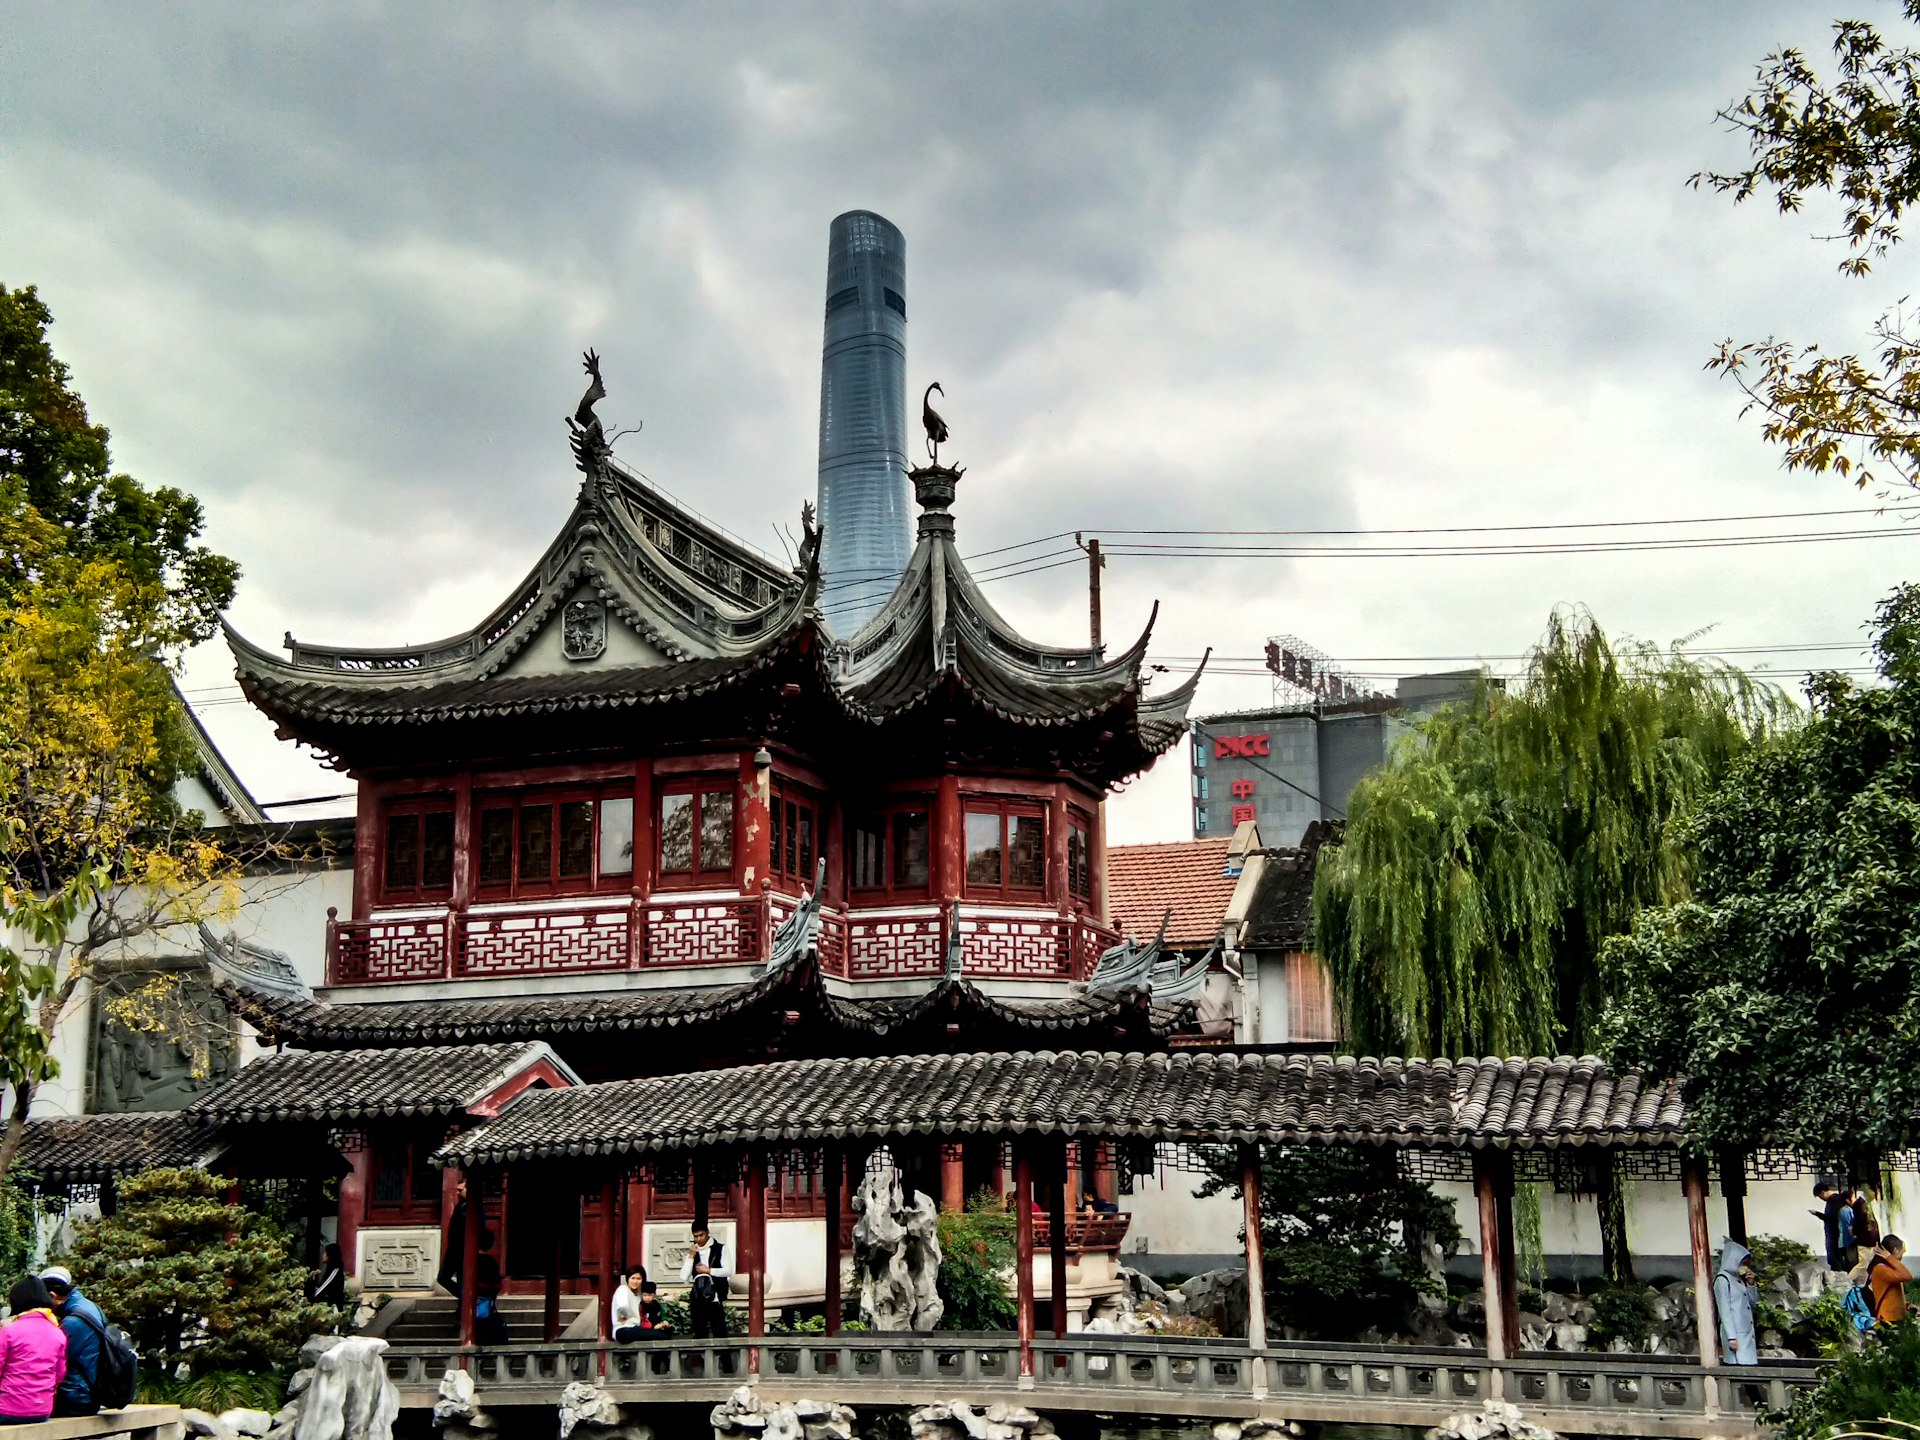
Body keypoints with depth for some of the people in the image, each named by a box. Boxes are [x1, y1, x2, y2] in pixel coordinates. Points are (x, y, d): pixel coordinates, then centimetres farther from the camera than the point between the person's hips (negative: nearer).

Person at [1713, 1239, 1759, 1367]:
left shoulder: (1739, 1279, 15)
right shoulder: (1722, 1279, -9)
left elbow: (1753, 1302, 20)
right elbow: (1724, 1311, -14)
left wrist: (1751, 1283, 6)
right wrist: (1732, 1337, -19)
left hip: (1747, 1332, 8)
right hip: (1735, 1333, -8)